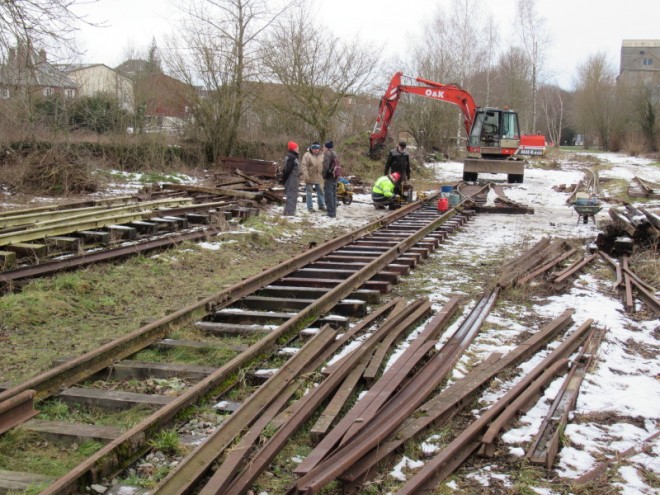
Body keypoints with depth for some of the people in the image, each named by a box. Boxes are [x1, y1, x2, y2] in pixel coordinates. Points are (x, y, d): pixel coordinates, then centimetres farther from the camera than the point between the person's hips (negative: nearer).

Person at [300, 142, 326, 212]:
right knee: (309, 192, 1)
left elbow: (324, 165, 15)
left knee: (320, 191, 13)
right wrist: (306, 175, -24)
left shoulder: (321, 155, 6)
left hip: (319, 177, 5)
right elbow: (304, 165, -16)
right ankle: (310, 207, 7)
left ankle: (321, 205, 25)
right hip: (310, 177, -5)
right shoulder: (307, 155, -11)